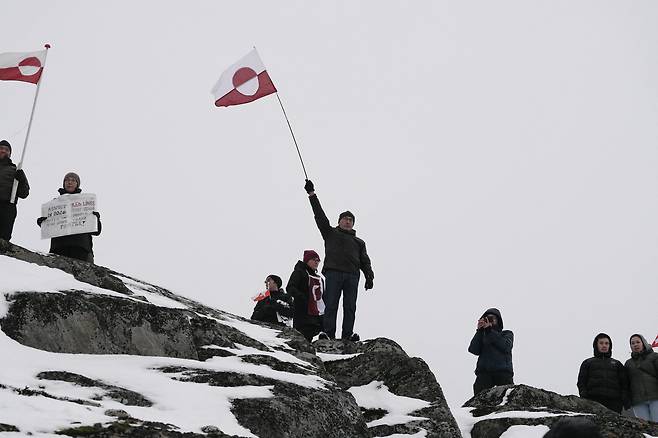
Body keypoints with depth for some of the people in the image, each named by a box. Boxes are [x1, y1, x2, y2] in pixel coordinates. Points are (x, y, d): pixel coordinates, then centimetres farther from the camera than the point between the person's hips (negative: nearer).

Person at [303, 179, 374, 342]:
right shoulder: (331, 233, 21)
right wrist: (312, 195, 7)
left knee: (350, 307, -5)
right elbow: (320, 216, 14)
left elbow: (365, 261, 19)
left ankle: (347, 335, -8)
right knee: (331, 305, -10)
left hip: (352, 275, 3)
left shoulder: (359, 242, 28)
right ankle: (328, 334, -15)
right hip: (333, 272, -3)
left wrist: (369, 276, 2)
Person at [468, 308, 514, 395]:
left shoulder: (507, 334, 24)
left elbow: (505, 346, 1)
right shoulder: (482, 336, 27)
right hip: (484, 372, 1)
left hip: (503, 372, -1)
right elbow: (473, 350, 7)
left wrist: (490, 330, 0)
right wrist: (480, 330, 2)